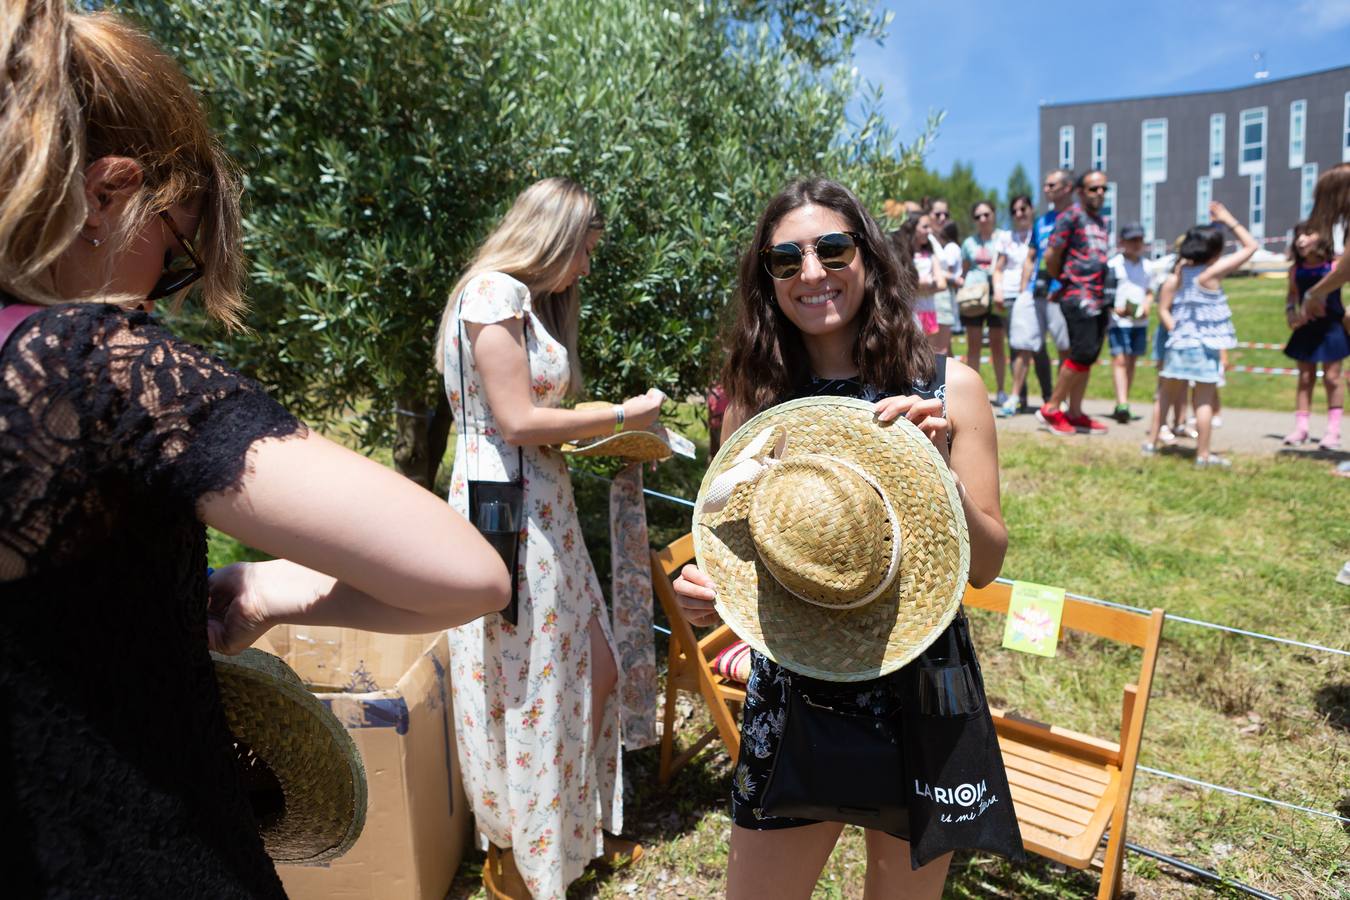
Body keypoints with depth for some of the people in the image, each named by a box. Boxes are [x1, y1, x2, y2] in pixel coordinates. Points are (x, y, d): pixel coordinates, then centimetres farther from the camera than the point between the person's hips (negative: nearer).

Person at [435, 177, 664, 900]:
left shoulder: (534, 301, 18)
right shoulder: (493, 293, -11)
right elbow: (518, 421, -18)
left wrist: (615, 428, 7)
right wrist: (621, 415, -9)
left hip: (546, 507, 10)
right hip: (504, 507, -10)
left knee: (594, 671, 15)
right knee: (524, 689, 4)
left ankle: (578, 827, 34)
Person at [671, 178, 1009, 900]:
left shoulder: (948, 386, -7)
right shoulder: (755, 397, -4)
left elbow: (985, 565, -6)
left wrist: (938, 470, -22)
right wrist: (704, 591, -17)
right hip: (791, 688, 1)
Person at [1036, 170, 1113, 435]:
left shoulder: (1101, 221, 19)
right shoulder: (1071, 216, -6)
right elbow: (1051, 255, -10)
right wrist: (1061, 280, 5)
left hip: (1098, 297, 8)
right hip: (1078, 296, -8)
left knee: (1088, 356, 8)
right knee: (1083, 352, -13)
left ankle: (1075, 414, 14)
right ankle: (1051, 409, -4)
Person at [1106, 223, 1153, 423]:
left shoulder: (1146, 266, 12)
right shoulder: (1113, 264, -4)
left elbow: (1149, 292, 19)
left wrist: (1146, 306, -2)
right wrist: (1114, 308, -19)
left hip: (1139, 322, 6)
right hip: (1118, 321, -5)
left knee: (1131, 362, 8)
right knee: (1119, 360, -12)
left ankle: (1122, 406, 14)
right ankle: (1122, 405, -17)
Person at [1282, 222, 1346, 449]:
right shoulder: (1296, 270, 0)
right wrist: (1290, 311, -2)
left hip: (1331, 328, -3)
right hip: (1306, 329, 3)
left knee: (1332, 377, 3)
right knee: (1305, 378, 8)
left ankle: (1333, 430, 13)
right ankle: (1300, 427, 14)